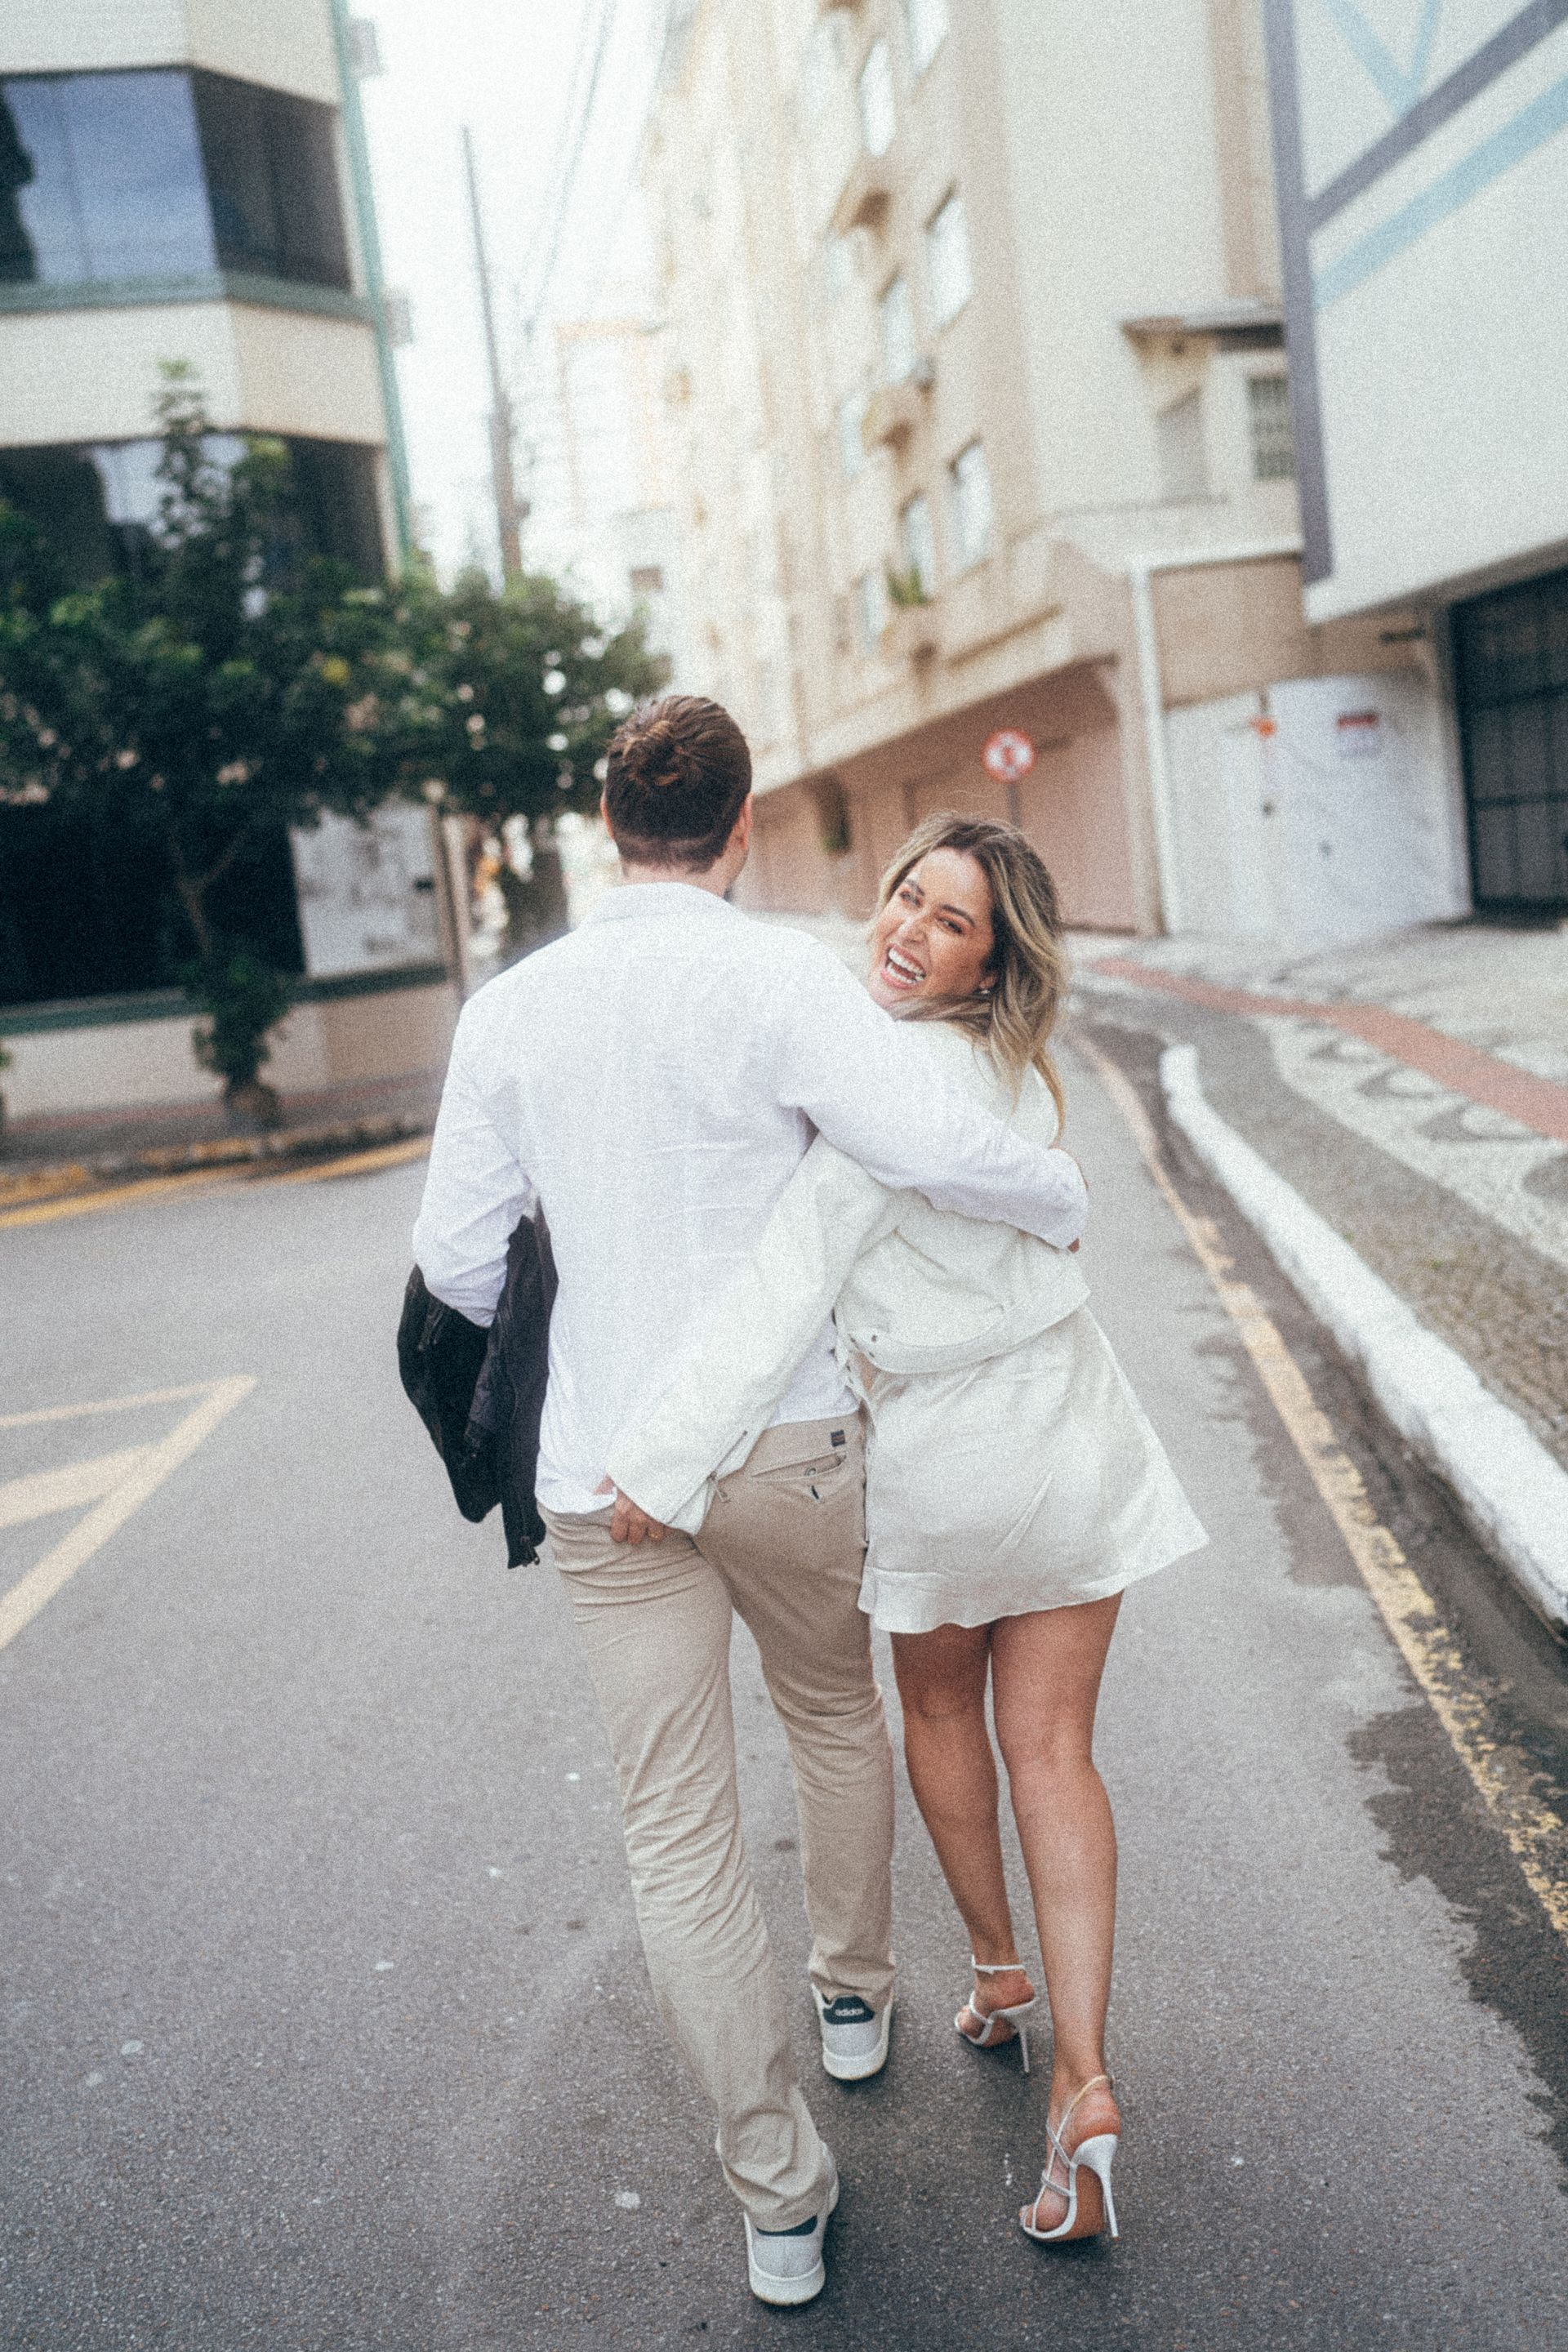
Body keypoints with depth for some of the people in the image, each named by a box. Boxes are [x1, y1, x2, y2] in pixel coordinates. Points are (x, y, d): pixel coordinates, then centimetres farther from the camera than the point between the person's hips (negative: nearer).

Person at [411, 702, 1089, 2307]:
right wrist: (1060, 1200, -6)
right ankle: (854, 1995, 48)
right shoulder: (779, 978, -11)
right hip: (786, 1446, -1)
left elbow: (458, 1259, 3)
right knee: (835, 1716, 27)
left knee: (677, 1835, 10)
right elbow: (929, 1144, -26)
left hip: (605, 1477, 1)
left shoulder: (508, 1009, 0)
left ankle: (776, 2196, 20)